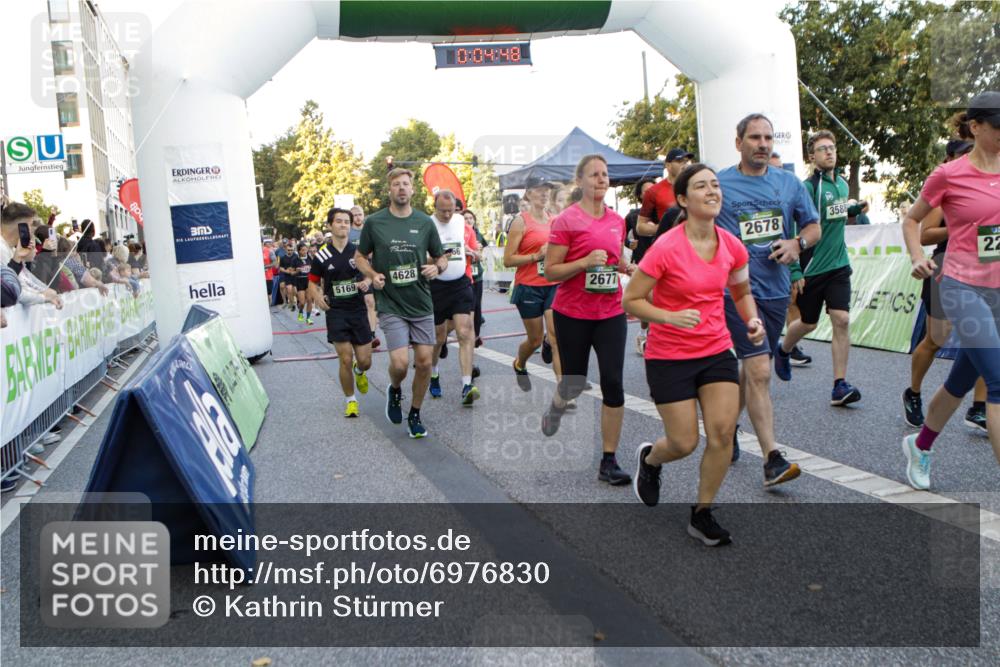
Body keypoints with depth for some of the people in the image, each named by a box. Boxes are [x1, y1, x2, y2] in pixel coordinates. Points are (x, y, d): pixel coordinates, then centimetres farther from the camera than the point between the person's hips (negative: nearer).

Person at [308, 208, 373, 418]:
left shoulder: (358, 251, 3)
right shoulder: (322, 255, -1)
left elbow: (370, 274, 14)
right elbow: (313, 282, 7)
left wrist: (366, 282, -9)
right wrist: (317, 297, -12)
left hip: (358, 311, 2)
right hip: (336, 312, -2)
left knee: (365, 361, 2)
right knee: (345, 360, -6)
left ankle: (359, 371, 41)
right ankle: (350, 401, 14)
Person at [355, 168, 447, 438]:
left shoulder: (425, 222, 3)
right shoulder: (374, 222, -2)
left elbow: (441, 257, 13)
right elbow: (360, 256, 10)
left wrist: (436, 267, -10)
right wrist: (372, 275, -10)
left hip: (422, 304, 3)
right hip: (390, 305, -3)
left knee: (425, 362, 3)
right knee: (400, 363, -13)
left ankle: (415, 414, 23)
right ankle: (394, 390, 23)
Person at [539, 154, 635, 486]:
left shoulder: (617, 221, 8)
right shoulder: (566, 220, -8)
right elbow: (550, 272, -9)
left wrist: (627, 267, 2)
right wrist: (585, 262, -22)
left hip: (611, 313, 4)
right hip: (572, 314, -3)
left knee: (613, 383, -5)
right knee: (574, 382, 9)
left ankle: (609, 461, 4)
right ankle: (555, 408, 48)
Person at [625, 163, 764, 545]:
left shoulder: (732, 246, -2)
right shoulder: (666, 248, -19)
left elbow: (742, 291, 16)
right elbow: (630, 301, -14)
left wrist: (752, 320, -3)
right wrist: (672, 317, -28)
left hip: (717, 351, 5)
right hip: (670, 357, -4)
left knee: (723, 431, -5)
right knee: (684, 443, 0)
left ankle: (702, 515, 15)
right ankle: (649, 458, 38)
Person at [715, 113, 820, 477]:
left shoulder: (789, 182, 8)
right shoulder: (718, 184, -3)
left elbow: (814, 226, 15)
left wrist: (797, 243, -6)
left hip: (776, 289, 5)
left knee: (752, 368, 17)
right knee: (759, 371, -13)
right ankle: (772, 459, -10)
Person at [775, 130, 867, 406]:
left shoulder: (842, 183, 9)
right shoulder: (809, 187, -14)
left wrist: (856, 208, 10)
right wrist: (795, 270, -24)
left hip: (839, 264, 5)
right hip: (812, 267, -5)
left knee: (841, 320, -5)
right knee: (808, 323, 10)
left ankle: (840, 385, 0)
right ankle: (783, 350, 43)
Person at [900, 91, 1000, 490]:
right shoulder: (948, 175, -6)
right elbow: (911, 220, 6)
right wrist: (918, 258, -8)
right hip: (963, 290, -5)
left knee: (963, 379, 16)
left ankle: (920, 446, 38)